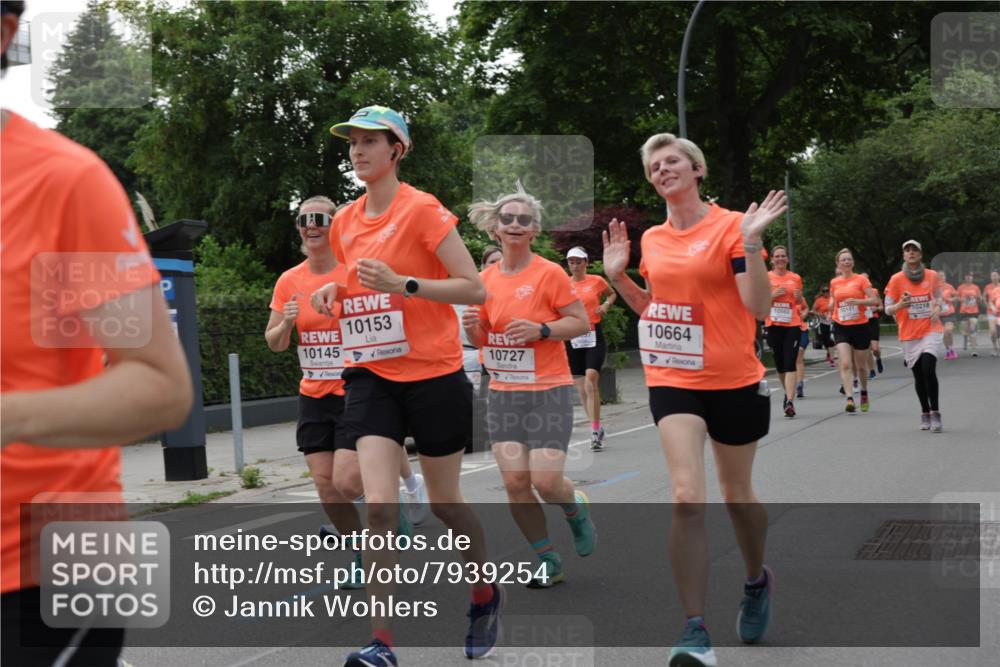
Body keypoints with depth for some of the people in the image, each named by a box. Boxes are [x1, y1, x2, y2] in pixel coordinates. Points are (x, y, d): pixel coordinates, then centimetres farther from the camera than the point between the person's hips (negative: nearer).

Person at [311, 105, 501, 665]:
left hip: (433, 373, -4)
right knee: (379, 505, -10)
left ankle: (487, 596, 36)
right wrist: (336, 291, 3)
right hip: (372, 376, 4)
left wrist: (402, 284, -24)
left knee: (445, 501, 9)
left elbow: (475, 288, -13)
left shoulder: (422, 209, -10)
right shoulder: (345, 222, 9)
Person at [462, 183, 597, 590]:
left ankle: (577, 511, 25)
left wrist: (540, 330, -20)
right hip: (503, 392, 5)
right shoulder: (487, 279, 7)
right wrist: (472, 327, -6)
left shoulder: (550, 273, -8)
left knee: (546, 481, -11)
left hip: (547, 391, -5)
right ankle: (547, 560, 14)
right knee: (514, 482, -2)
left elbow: (582, 323, -6)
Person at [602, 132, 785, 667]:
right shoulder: (652, 239, 7)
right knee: (686, 498, -13)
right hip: (672, 381, 3)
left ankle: (756, 581, 45)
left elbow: (760, 308, -14)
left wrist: (751, 241, -23)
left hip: (733, 380, -2)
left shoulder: (730, 226, -8)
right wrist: (618, 276, 8)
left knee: (736, 494, 14)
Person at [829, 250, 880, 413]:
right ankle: (850, 400, -20)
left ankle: (864, 393, 37)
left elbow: (874, 300, -8)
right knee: (845, 364, -14)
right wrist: (831, 307, 3)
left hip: (860, 326, -1)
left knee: (861, 365, 11)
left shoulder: (861, 279, -2)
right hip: (841, 327, 1)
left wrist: (858, 301, -22)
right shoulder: (834, 282, 8)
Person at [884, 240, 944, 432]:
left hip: (931, 330, -1)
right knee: (918, 376, 4)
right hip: (909, 335, 1)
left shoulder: (933, 276, 3)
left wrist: (937, 309, -4)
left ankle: (935, 414, -12)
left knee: (928, 368, -19)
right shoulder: (896, 279, -1)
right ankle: (925, 413, 22)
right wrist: (900, 305, -21)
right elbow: (888, 309, 1)